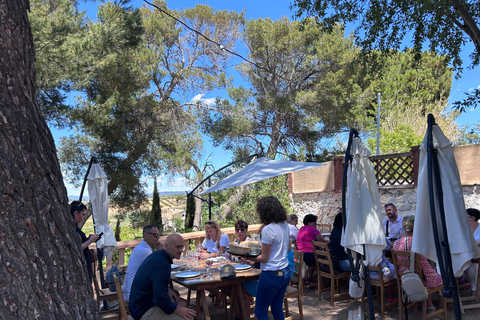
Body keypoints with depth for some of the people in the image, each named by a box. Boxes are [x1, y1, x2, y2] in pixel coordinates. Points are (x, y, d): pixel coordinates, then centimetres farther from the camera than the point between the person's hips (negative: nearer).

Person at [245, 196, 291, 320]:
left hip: (272, 275, -8)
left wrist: (248, 258, -5)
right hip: (286, 272, 8)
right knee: (277, 308, 18)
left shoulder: (268, 230, -21)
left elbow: (264, 258, -16)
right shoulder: (285, 225, 4)